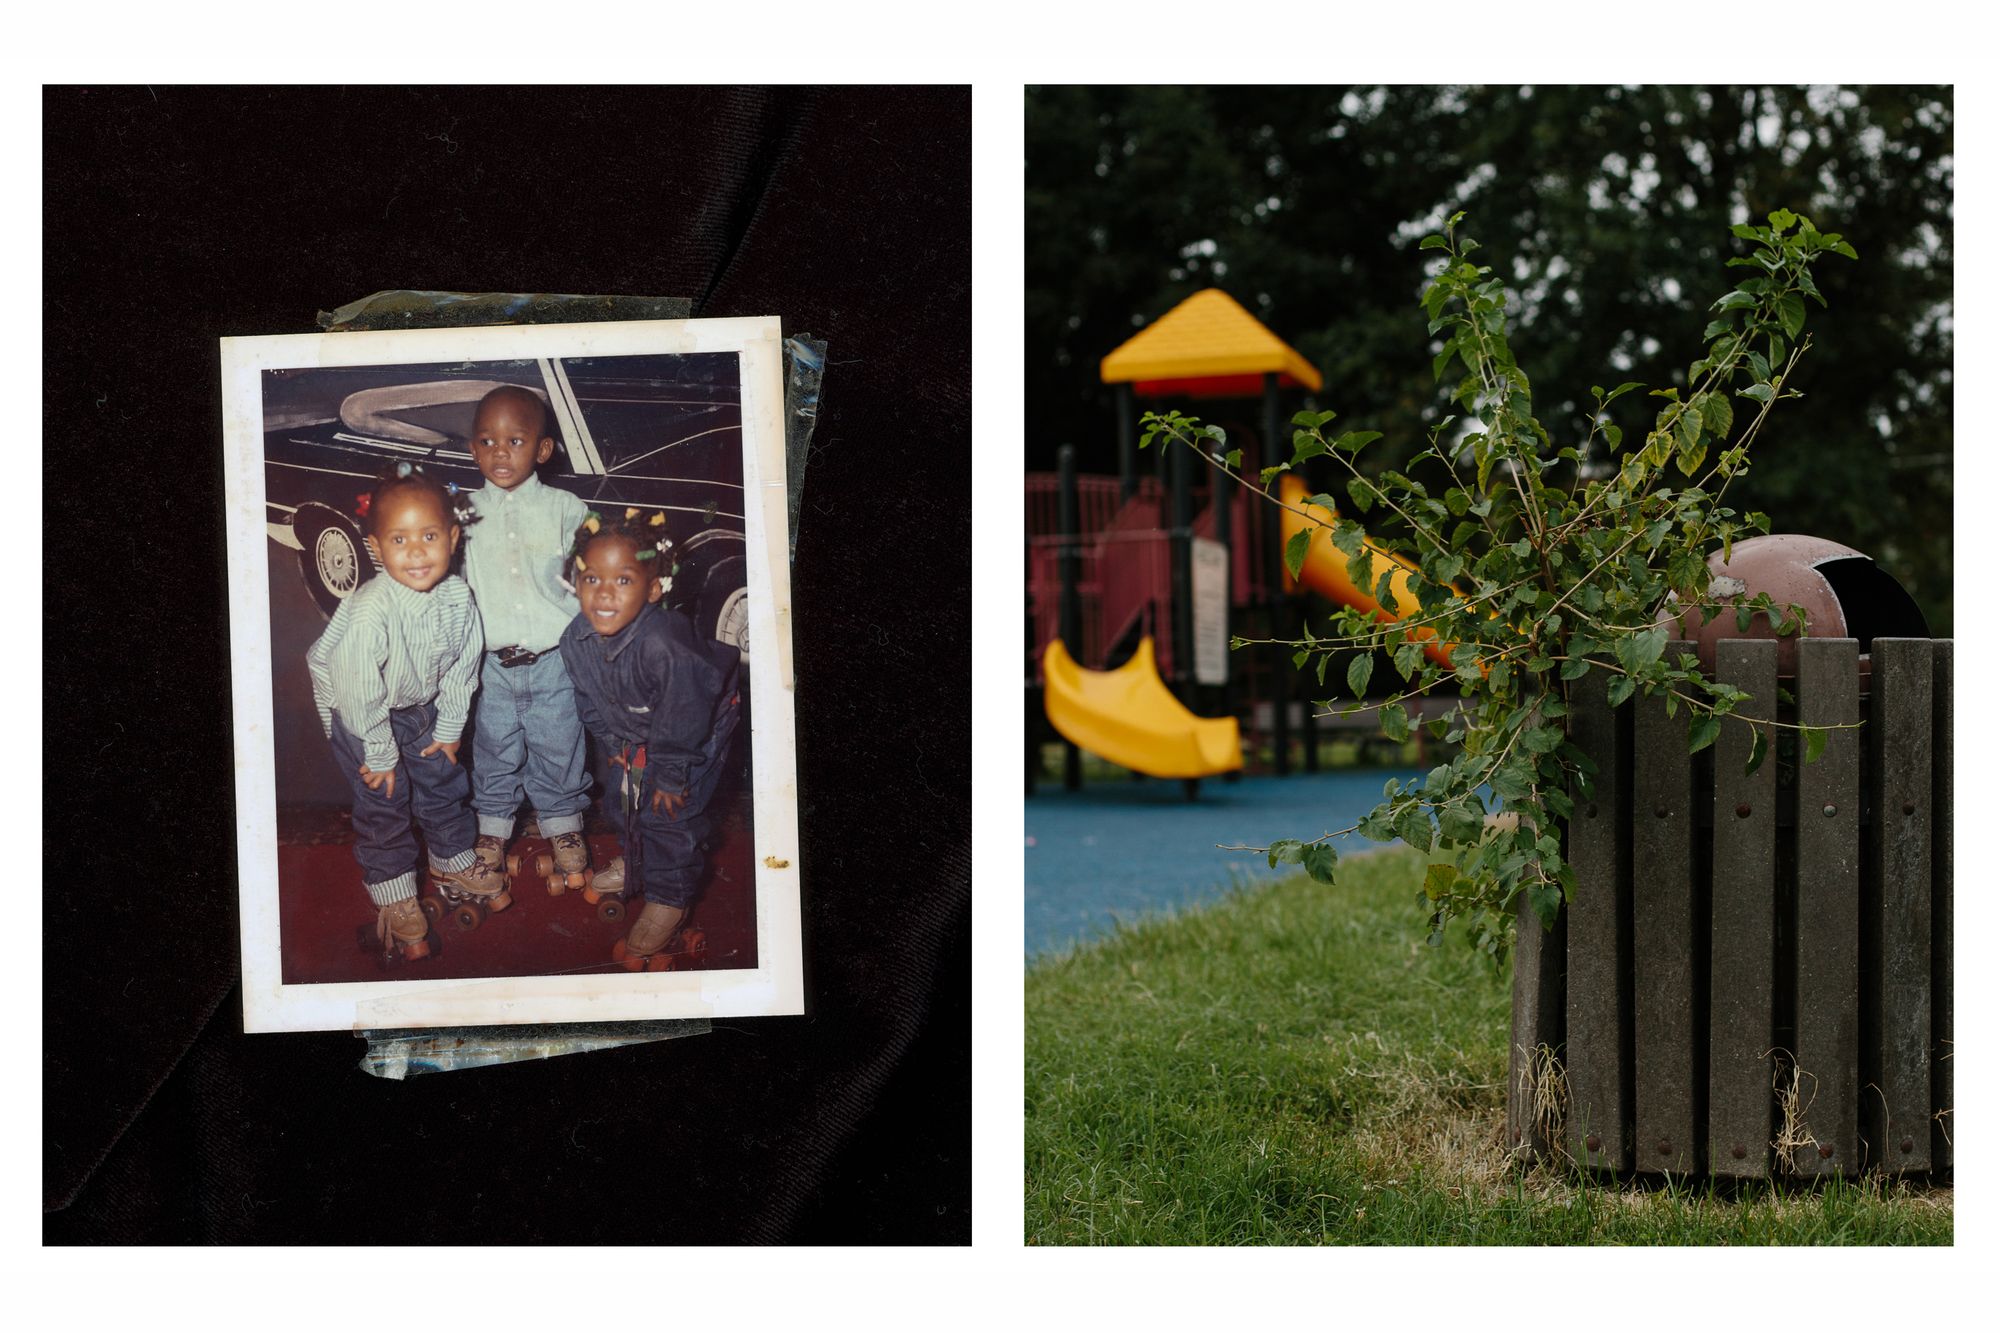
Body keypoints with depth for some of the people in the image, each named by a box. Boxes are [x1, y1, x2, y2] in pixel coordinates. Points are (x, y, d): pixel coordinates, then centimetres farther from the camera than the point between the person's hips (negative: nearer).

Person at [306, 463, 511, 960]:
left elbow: (462, 666, -4)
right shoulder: (369, 614, -38)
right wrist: (379, 753, -19)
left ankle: (453, 864, 42)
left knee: (445, 783, 17)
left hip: (423, 706, 5)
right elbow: (359, 691, -29)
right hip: (360, 715, -5)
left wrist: (449, 727, 4)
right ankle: (394, 898, 21)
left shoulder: (458, 597, -21)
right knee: (383, 804, 3)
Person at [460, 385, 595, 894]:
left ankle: (564, 830, 28)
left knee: (558, 749, 10)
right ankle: (492, 831, 31)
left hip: (553, 660, -1)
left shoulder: (564, 508, -1)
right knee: (494, 752, 13)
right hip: (492, 664, 1)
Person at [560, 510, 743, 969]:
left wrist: (670, 775, -20)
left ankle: (669, 901, 20)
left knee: (672, 815, 0)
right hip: (634, 736, 6)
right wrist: (615, 745, 7)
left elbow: (683, 716, -31)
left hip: (699, 737, -6)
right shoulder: (576, 639, -22)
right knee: (626, 801, 20)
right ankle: (632, 865, 48)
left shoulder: (664, 643, -44)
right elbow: (590, 702, -1)